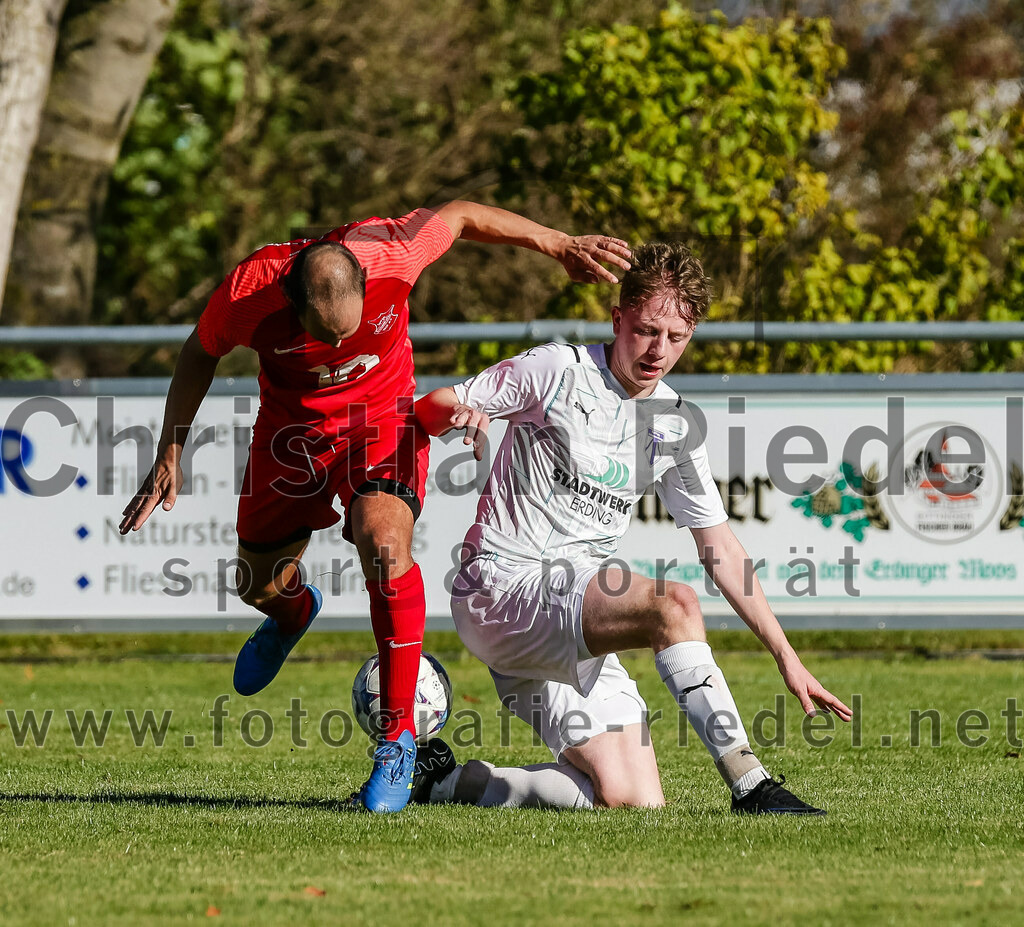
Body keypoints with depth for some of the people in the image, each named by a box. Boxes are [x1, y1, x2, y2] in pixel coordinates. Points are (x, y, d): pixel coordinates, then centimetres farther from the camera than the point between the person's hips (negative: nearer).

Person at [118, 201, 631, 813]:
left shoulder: (392, 253, -33)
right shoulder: (249, 293, -30)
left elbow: (459, 215, -9)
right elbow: (200, 354, -6)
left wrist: (560, 244, 0)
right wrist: (171, 454, -7)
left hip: (382, 417, -2)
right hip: (292, 430, 2)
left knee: (384, 544, -29)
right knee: (258, 585, 12)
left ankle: (399, 740, -19)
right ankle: (293, 613, 55)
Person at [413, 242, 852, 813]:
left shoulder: (677, 425, 11)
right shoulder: (559, 371, -4)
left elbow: (721, 549, 16)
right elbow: (430, 408, -1)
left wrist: (786, 657, 11)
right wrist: (458, 414, -27)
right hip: (503, 583, -7)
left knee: (633, 801, -8)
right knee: (674, 604, -31)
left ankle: (449, 782, 8)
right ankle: (752, 789, -30)